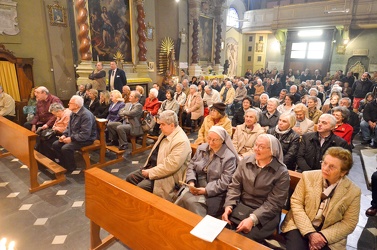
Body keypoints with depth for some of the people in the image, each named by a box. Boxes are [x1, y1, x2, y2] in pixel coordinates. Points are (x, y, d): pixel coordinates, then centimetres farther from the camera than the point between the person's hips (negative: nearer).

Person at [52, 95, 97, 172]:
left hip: (85, 139, -9)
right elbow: (69, 127, 19)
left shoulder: (86, 115, -24)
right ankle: (63, 163, 19)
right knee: (55, 145, 2)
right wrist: (64, 135, 0)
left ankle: (70, 167, -2)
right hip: (73, 137, 10)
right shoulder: (73, 113, 5)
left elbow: (85, 135, -29)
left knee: (65, 148, -26)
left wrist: (71, 139, -24)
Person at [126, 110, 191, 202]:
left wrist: (150, 172, -21)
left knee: (140, 187, -21)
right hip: (152, 167, 10)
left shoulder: (181, 141, -24)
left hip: (167, 175, -9)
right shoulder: (165, 133, 6)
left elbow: (170, 166, -29)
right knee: (130, 178, 6)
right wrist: (147, 167, 5)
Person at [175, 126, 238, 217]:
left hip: (214, 194, -5)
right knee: (182, 198, -22)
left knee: (189, 201, -26)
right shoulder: (201, 148, 8)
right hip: (196, 188, 5)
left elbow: (224, 182, -14)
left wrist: (206, 190, -19)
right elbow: (191, 167, 8)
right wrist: (191, 182, -9)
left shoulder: (229, 157, -9)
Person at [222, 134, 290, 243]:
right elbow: (234, 186, 2)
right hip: (240, 206, 4)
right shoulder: (245, 162, 1)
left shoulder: (281, 173, -9)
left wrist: (253, 219, -23)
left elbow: (273, 203, -13)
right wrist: (229, 206, -14)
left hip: (265, 214, -3)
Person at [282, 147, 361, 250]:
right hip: (301, 227, -1)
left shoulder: (353, 192, -6)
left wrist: (324, 236, -14)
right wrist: (310, 233, -15)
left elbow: (348, 223, -2)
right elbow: (296, 203, -7)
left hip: (329, 237, 1)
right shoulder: (308, 176, -7)